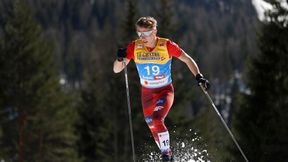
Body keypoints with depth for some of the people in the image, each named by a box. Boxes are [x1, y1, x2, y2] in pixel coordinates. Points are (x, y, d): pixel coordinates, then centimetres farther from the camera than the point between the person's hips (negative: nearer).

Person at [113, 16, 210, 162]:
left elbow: (187, 59, -7)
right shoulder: (134, 47, -12)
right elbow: (116, 70, -11)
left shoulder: (167, 45, -18)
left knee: (156, 119, -26)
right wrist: (120, 59, -33)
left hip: (166, 91, -4)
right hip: (147, 93, 4)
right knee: (153, 127, 10)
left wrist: (198, 76, -20)